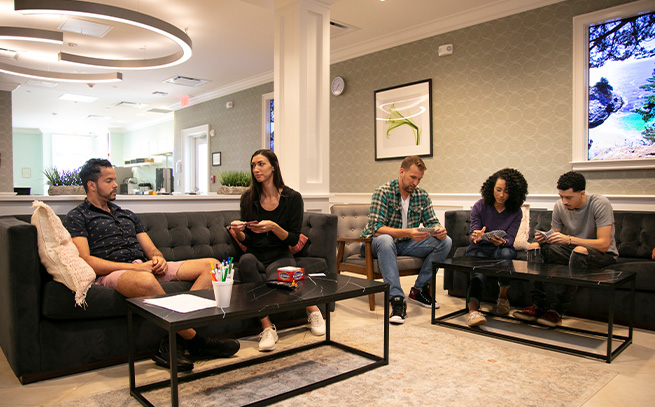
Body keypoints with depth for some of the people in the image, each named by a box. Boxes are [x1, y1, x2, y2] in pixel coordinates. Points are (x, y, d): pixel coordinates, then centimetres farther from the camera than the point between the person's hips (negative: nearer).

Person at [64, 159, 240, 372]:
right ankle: (195, 340, -25)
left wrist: (158, 259, -3)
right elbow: (85, 262, -8)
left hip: (145, 268, 7)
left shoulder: (128, 215, 29)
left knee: (211, 265, -11)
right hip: (112, 273, -7)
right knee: (145, 281, -45)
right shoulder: (76, 218, 8)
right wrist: (134, 266, -17)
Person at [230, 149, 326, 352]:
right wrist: (238, 231, -15)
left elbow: (294, 239, -4)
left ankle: (313, 310, -3)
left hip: (280, 258, -2)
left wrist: (274, 227, -22)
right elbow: (246, 240, 8)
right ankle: (266, 327, -30)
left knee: (273, 281, -35)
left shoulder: (292, 198, -3)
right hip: (256, 257, 2)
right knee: (246, 259, -34)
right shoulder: (248, 198, 5)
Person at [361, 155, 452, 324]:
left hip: (407, 244, 5)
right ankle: (397, 299, -38)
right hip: (382, 244, -5)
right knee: (385, 240, -40)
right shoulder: (383, 192, -16)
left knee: (445, 241, -13)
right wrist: (408, 233, -39)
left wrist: (438, 230, -21)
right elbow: (376, 228, -26)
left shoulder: (422, 195, 1)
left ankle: (419, 289, -4)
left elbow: (431, 222, 5)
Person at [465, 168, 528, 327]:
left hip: (501, 249, 1)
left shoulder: (515, 212, 1)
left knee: (507, 253, -36)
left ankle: (503, 296, -14)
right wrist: (476, 237, -33)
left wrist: (502, 242, -34)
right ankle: (473, 309, -54)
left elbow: (510, 239, -8)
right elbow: (473, 237, -6)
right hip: (479, 248, -1)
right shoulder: (479, 207, -3)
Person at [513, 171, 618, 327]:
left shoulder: (600, 204, -19)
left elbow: (604, 244, -26)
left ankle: (558, 310, -29)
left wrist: (569, 239, -36)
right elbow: (554, 237, 4)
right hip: (572, 250, 5)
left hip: (603, 254, -5)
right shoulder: (560, 206, -4)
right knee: (535, 247, -17)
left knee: (579, 251, -39)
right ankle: (537, 305, -17)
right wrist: (544, 239, -22)